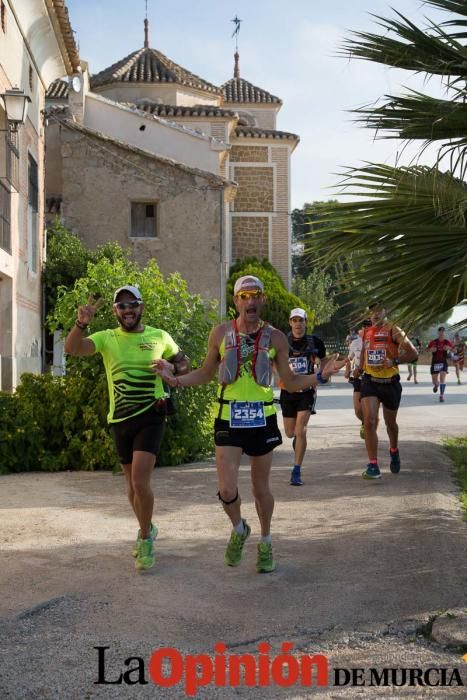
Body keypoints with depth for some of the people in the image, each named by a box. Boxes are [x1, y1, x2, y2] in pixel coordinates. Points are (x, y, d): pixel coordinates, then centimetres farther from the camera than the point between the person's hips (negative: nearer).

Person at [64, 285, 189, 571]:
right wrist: (81, 323, -36)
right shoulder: (106, 338, -1)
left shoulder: (160, 337, -1)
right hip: (119, 419, 3)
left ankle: (145, 537, 3)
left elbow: (184, 361, 14)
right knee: (132, 481, 16)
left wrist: (172, 369, -10)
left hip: (150, 416, -3)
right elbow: (71, 349, -17)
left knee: (140, 481, -16)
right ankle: (147, 530, 38)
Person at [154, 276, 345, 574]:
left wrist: (320, 376, -10)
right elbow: (206, 373, 12)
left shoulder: (275, 337, -1)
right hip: (229, 418, 0)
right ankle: (239, 529, 23)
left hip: (262, 418, 0)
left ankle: (266, 544, 33)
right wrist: (176, 379, -4)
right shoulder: (221, 333, -1)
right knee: (227, 490, -10)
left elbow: (290, 382, 6)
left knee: (261, 488, 11)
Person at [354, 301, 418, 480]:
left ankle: (394, 452, 47)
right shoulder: (366, 332, 6)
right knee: (369, 422, -15)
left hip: (390, 383, -2)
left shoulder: (392, 330, -9)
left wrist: (394, 361, -26)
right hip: (369, 382, 2)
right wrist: (360, 368, 10)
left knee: (390, 423, 17)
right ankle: (373, 466, -12)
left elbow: (413, 353, -12)